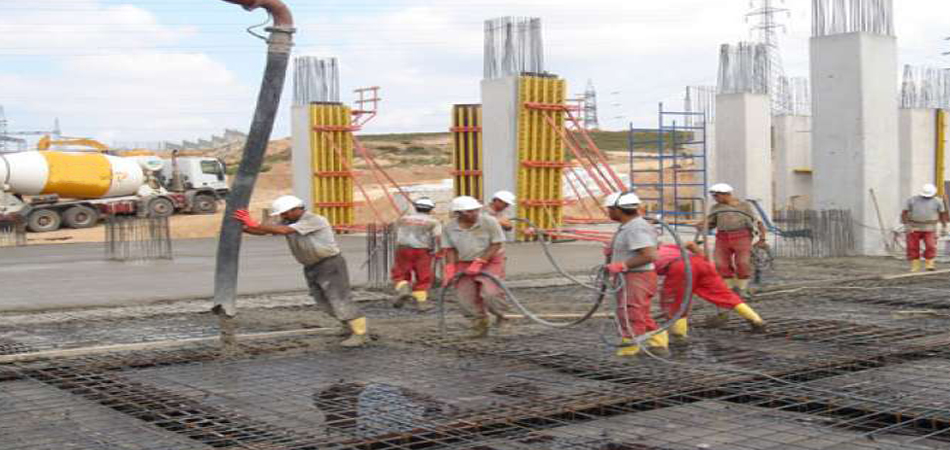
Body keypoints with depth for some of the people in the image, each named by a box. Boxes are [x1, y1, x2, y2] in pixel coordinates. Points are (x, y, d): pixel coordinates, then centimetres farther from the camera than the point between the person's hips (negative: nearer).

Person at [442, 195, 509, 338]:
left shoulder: (489, 222, -14)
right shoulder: (449, 228, -4)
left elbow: (496, 244, -13)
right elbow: (450, 249, 5)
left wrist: (479, 262, -18)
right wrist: (450, 268, -5)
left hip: (490, 262, -4)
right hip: (465, 265, 4)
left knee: (490, 293, -21)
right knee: (467, 298, -2)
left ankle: (500, 314, 10)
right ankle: (480, 327, 18)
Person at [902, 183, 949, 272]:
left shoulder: (937, 201, -2)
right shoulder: (912, 200, -4)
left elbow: (942, 215, 4)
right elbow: (904, 213, -6)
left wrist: (944, 228, 1)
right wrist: (907, 226, -14)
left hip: (929, 229, 0)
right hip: (914, 228, 0)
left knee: (930, 247, -13)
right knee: (913, 248, -2)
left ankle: (930, 265, -4)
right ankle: (915, 267, 5)